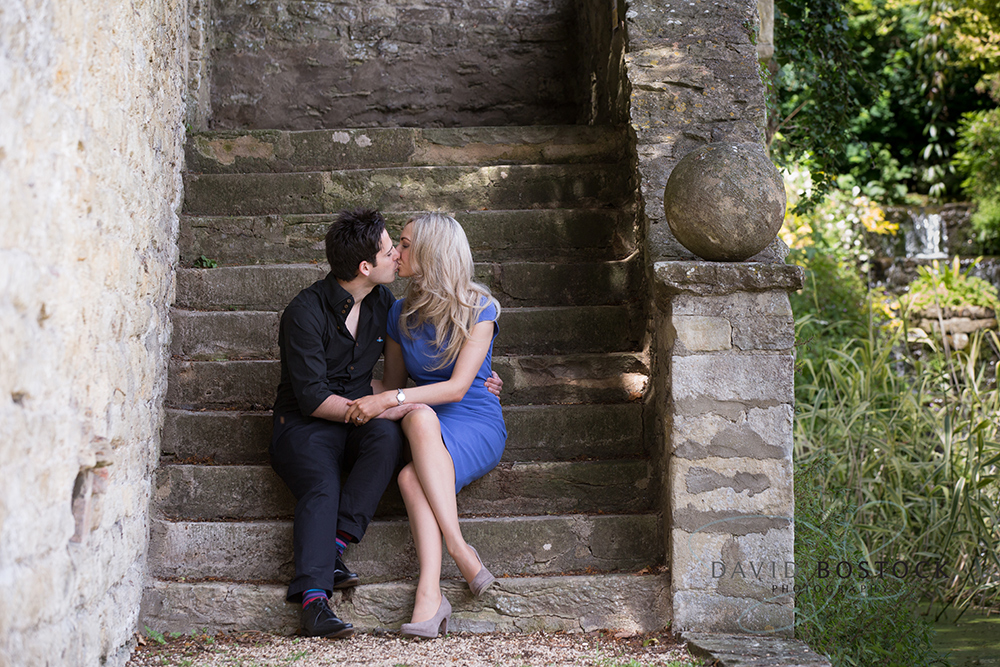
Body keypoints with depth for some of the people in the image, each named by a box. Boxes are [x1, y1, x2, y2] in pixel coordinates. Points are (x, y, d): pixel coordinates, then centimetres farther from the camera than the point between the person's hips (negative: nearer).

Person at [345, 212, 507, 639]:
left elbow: (458, 387, -15)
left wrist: (391, 400, -24)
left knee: (412, 477, -38)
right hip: (423, 428, 3)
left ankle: (429, 592, -38)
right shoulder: (402, 313, 10)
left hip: (476, 427, -3)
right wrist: (373, 405, -3)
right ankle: (462, 554, -44)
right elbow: (393, 383, 20)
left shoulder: (478, 309, -6)